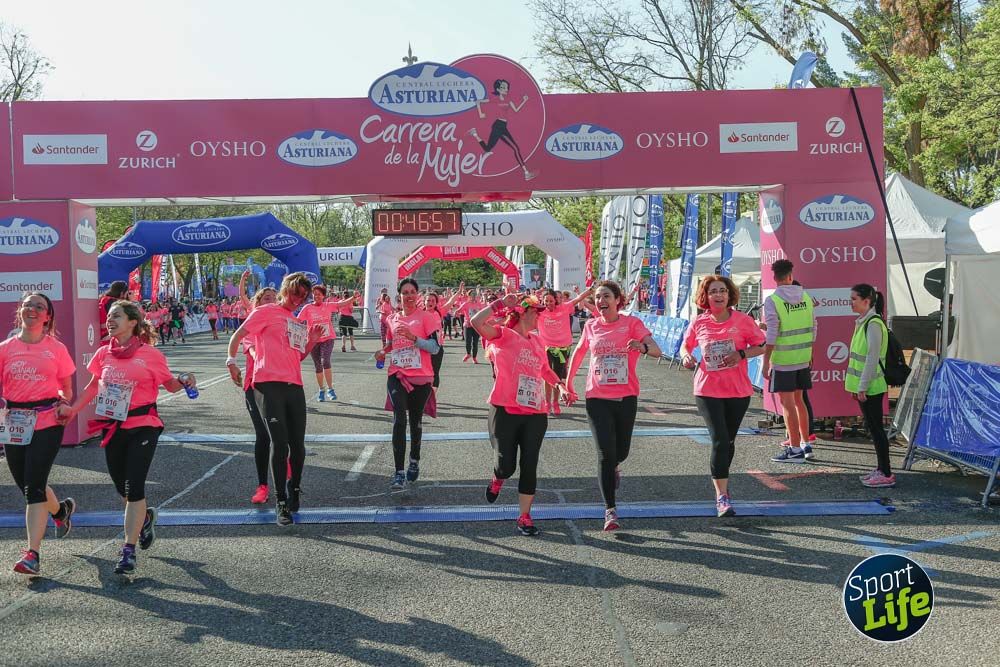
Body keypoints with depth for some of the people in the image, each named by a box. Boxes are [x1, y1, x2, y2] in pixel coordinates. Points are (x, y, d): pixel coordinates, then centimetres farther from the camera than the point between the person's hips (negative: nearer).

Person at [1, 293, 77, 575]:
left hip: (47, 422, -3)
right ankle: (61, 510, 45)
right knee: (26, 485, 13)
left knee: (33, 485, -11)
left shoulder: (56, 348, 1)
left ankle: (32, 553, -8)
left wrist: (64, 405, -7)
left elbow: (66, 388, 10)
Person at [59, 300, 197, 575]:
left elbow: (170, 385, 2)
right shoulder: (104, 354, 7)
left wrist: (184, 382, -18)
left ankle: (128, 549, 0)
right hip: (113, 427, 5)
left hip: (143, 426, -5)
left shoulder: (150, 354, -6)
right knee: (122, 487, 14)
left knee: (133, 488, -8)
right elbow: (93, 386, 19)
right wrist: (73, 409, 10)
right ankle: (145, 517, 45)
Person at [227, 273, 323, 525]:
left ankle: (294, 489, 30)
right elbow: (237, 335, 2)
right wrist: (231, 361, -10)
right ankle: (281, 503, -3)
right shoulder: (266, 312, 5)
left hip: (294, 386, 6)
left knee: (297, 445, 5)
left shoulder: (299, 324, 25)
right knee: (280, 442, -11)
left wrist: (312, 341, 13)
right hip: (268, 384, -6)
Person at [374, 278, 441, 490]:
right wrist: (383, 351, 4)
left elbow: (435, 347, -10)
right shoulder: (392, 319, 10)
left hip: (421, 377, -1)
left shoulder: (426, 317, -2)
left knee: (416, 421, 14)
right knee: (399, 419, -15)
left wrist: (413, 337, -22)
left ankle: (414, 461, 37)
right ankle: (399, 472, -17)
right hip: (397, 375, 2)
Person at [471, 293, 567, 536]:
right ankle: (497, 479, 36)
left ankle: (524, 516, 15)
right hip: (505, 411, -5)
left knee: (529, 466, 4)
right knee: (505, 465, -2)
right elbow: (477, 322, -21)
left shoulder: (538, 342, 15)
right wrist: (501, 303, -15)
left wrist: (559, 383, 15)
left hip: (536, 413, 5)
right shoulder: (503, 335, -3)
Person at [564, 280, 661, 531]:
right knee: (605, 453, -8)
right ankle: (610, 509, -2)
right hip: (597, 398, 0)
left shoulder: (632, 323, -5)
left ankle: (613, 467, 50)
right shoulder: (591, 326, 3)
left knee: (621, 451, 13)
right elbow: (578, 354, 19)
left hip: (626, 397, 0)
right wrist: (568, 385, 19)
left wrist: (643, 347, -40)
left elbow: (656, 351, -18)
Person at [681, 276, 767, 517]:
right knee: (719, 440, -11)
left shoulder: (742, 320, -3)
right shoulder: (699, 323, 0)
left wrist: (741, 354, -15)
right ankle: (722, 495, -8)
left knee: (729, 440, 16)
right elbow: (686, 344, 15)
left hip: (738, 391, 1)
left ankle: (722, 478, 41)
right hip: (708, 391, -1)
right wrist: (686, 356, -8)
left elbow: (761, 346, 2)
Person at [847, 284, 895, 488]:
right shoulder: (863, 322, 14)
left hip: (871, 387, -10)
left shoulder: (873, 324, -17)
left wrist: (862, 387, -19)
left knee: (876, 427, -5)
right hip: (862, 385, 10)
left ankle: (886, 475, 1)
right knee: (872, 427, 14)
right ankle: (882, 469, 23)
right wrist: (856, 385, 18)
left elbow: (872, 358, -20)